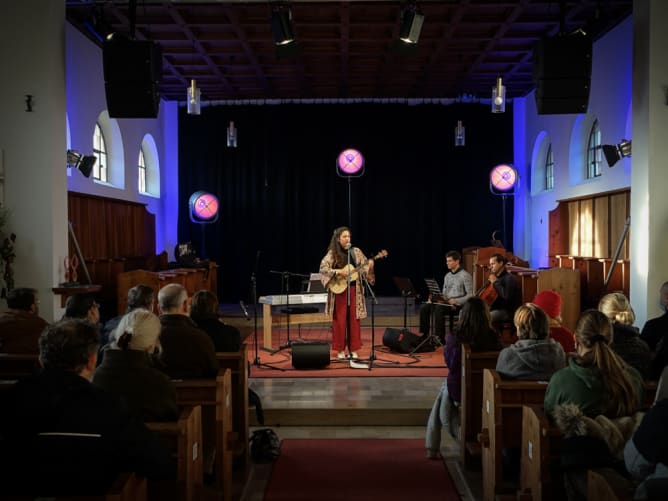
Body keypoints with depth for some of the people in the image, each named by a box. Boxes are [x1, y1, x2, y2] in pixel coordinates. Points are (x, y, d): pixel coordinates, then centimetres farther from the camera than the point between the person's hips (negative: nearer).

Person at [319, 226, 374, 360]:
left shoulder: (356, 251, 6)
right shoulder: (332, 253, -4)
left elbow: (364, 266, 7)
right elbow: (323, 268, -14)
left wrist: (370, 267, -15)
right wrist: (338, 271, -23)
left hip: (354, 289, 3)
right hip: (339, 289, -3)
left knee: (354, 320, 4)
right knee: (339, 320, 1)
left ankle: (353, 349, 13)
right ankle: (340, 350, 11)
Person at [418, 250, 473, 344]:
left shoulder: (465, 275, -5)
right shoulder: (447, 276, 18)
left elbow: (470, 295, -11)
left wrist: (456, 301, -22)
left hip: (458, 305, -7)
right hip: (446, 302, 7)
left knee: (439, 308, -34)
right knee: (424, 307, -15)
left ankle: (440, 338, -29)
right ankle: (424, 334, -10)